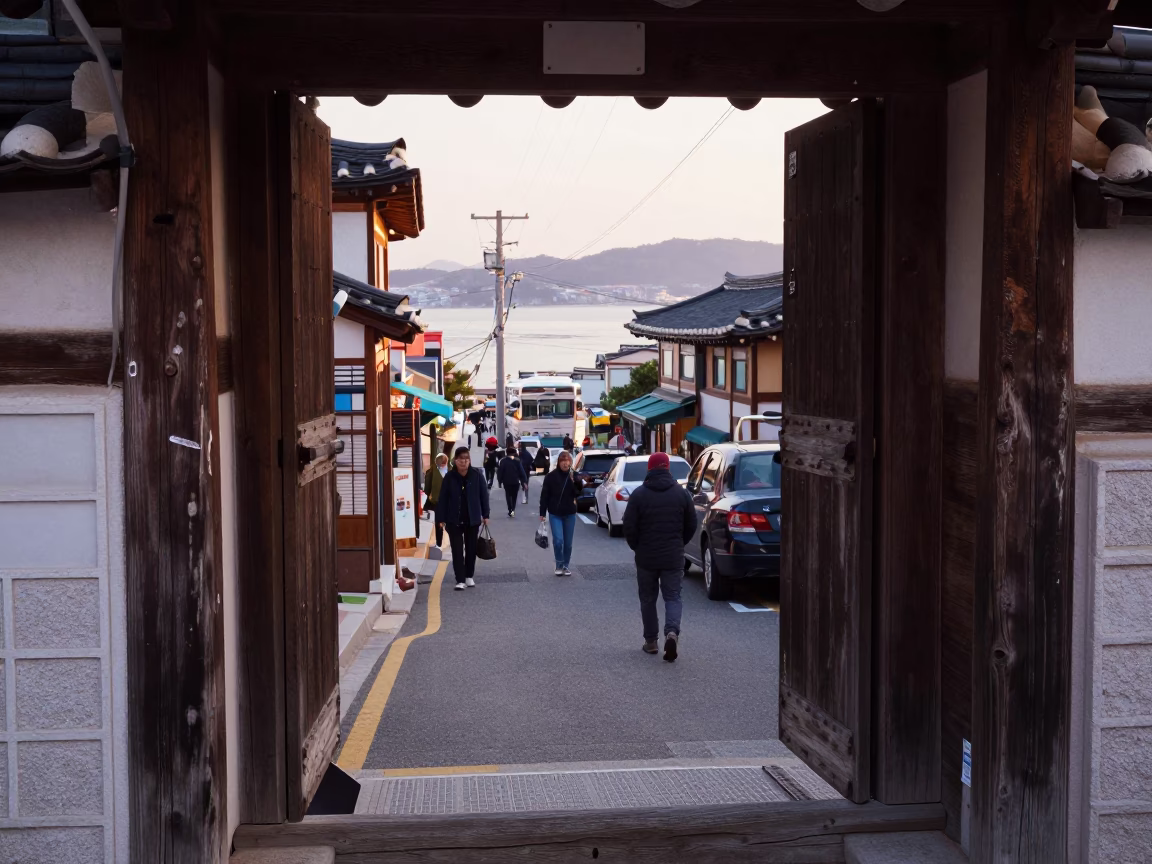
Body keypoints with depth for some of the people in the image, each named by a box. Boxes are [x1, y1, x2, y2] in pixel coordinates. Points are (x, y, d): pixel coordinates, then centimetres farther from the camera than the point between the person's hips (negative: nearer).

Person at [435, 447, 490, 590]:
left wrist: (485, 515, 1)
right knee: (457, 550, -1)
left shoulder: (477, 475, -7)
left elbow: (484, 495, 0)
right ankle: (460, 580, 2)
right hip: (454, 520, -1)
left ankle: (469, 576, 28)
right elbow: (443, 499, -4)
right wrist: (441, 519, -6)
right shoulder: (449, 477, -7)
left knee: (471, 549, 12)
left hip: (472, 519, 1)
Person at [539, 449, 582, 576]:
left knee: (568, 542, 8)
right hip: (555, 514, -3)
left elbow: (577, 494, -2)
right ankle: (559, 565, 6)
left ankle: (566, 566, 23)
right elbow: (544, 495, -5)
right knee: (558, 540, -13)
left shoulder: (573, 476, 0)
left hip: (570, 514, 3)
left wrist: (576, 482, -19)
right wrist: (542, 513, -7)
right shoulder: (551, 476, -8)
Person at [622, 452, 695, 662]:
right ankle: (672, 631, -18)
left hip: (646, 557, -1)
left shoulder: (639, 494, -7)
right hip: (674, 558, 1)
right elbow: (691, 525, 5)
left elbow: (629, 527, -8)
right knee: (673, 597, 6)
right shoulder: (681, 493, 0)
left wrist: (637, 547, 9)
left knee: (648, 599, 12)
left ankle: (651, 641, 16)